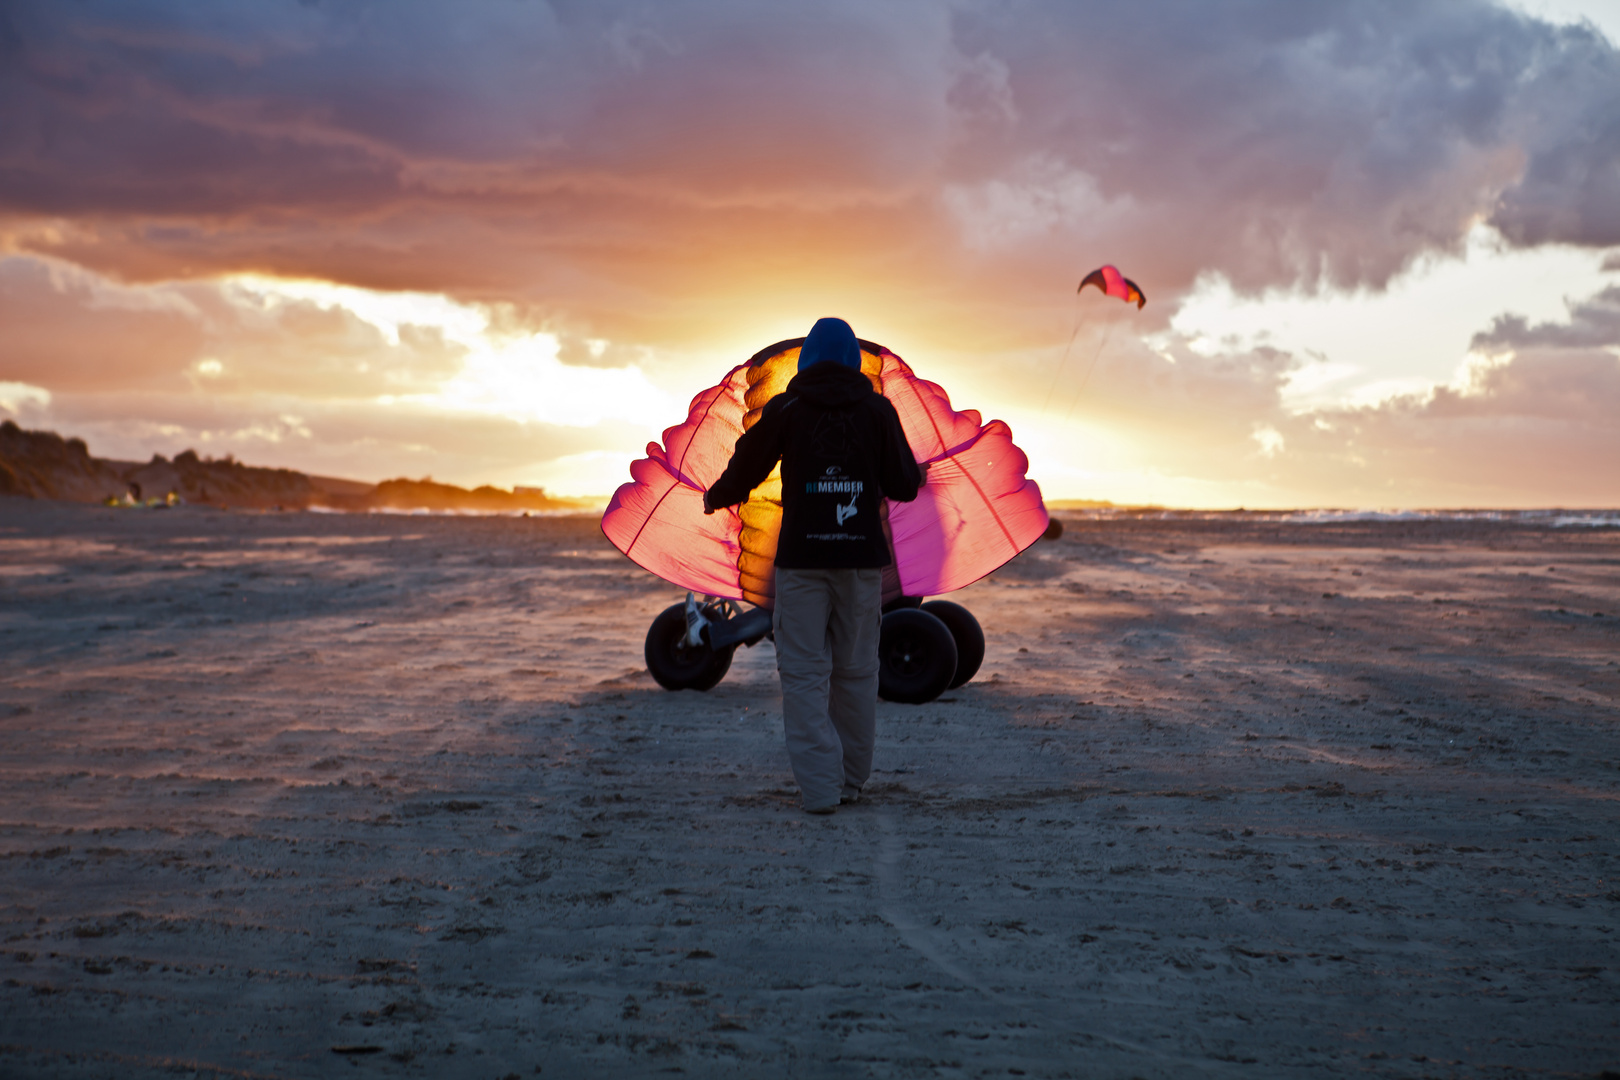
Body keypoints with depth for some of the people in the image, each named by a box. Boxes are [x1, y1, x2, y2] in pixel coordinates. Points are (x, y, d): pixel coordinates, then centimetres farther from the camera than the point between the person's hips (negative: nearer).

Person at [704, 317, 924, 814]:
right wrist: (917, 474, 28)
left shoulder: (785, 409, 0)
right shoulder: (878, 409, 3)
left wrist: (715, 498, 29)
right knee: (855, 670, 11)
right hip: (862, 556, 2)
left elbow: (745, 468, 8)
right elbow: (904, 485, 4)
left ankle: (819, 785, -6)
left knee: (804, 671, 0)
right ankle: (851, 779, 18)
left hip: (802, 558, -2)